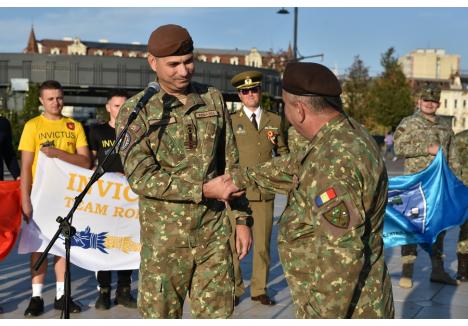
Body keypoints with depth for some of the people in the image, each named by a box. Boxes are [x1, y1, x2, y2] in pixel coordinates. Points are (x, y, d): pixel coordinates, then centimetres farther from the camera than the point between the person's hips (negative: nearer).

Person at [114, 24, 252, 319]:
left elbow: (232, 164, 9)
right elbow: (141, 177, -15)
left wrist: (242, 219, 6)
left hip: (215, 231, 3)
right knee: (161, 314, 8)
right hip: (165, 236, -3)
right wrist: (204, 190, -21)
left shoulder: (213, 99, 4)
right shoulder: (136, 111, -7)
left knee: (217, 314, 8)